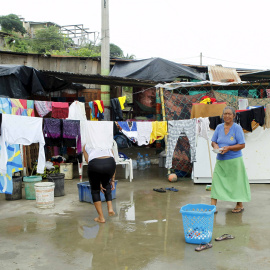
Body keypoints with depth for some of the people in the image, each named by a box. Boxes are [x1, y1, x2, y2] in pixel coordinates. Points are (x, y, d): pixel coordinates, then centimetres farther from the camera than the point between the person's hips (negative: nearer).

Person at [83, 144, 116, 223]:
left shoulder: (86, 146, 30)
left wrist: (99, 183, 22)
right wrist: (112, 180, 28)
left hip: (95, 164, -2)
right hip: (109, 163, 2)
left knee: (95, 190, 22)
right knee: (106, 183, 34)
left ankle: (101, 217, 22)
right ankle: (110, 208, 20)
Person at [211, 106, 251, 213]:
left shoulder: (237, 128, -7)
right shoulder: (219, 127, 6)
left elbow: (242, 145, -9)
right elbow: (213, 141, 12)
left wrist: (229, 148, -20)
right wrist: (215, 146, -11)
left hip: (234, 160, -4)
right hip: (220, 160, 4)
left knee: (236, 182, 6)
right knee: (216, 181, 0)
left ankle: (240, 205, 22)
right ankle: (213, 206, 3)